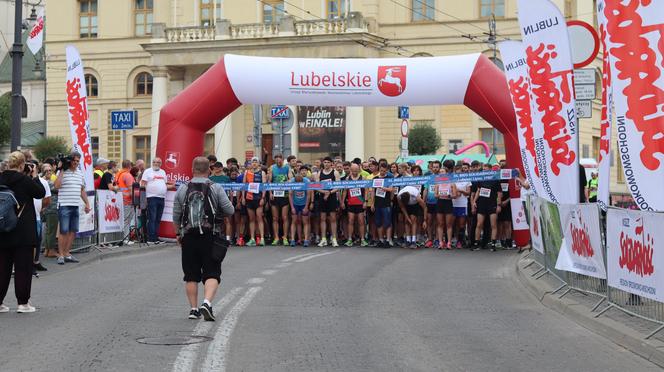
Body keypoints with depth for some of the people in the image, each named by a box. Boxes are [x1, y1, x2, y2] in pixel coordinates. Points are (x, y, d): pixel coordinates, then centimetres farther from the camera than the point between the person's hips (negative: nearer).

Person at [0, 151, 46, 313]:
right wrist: (34, 176, 6)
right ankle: (23, 302, 6)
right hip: (23, 231, -5)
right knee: (23, 267, 3)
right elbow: (41, 192, -2)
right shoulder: (23, 180, -14)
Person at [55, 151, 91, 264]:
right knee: (64, 231, -6)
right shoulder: (62, 172, -4)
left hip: (76, 206, 7)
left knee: (73, 231, 7)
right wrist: (61, 170, -16)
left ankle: (67, 253, 16)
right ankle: (61, 255, 1)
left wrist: (87, 203, 19)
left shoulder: (80, 173, 16)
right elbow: (57, 185, -19)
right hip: (64, 205, -7)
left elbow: (82, 190, 22)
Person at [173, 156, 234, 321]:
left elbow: (176, 216, 7)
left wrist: (178, 234, 21)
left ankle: (194, 309, 12)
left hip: (189, 237, 2)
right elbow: (230, 210, -3)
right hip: (210, 237, -2)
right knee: (212, 273, 0)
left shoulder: (182, 190, 3)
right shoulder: (216, 188, -2)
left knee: (191, 275, 11)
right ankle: (207, 302, -20)